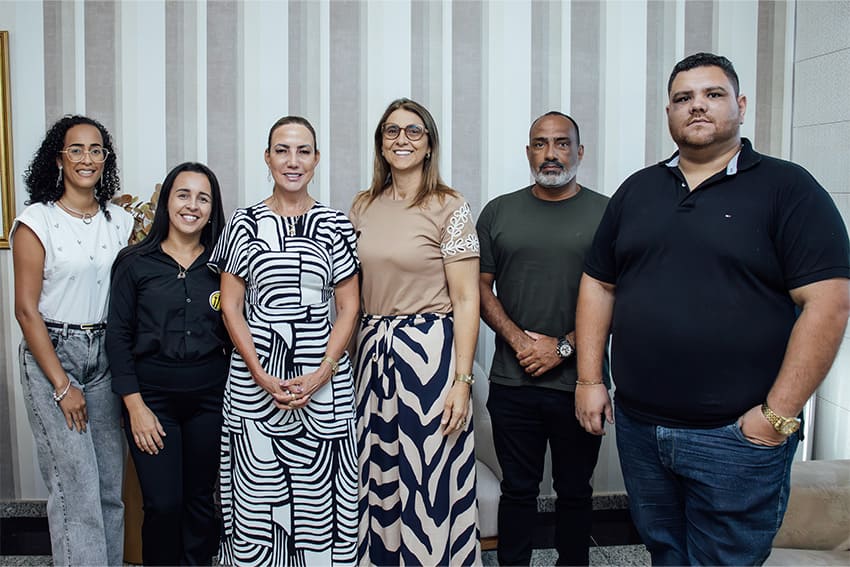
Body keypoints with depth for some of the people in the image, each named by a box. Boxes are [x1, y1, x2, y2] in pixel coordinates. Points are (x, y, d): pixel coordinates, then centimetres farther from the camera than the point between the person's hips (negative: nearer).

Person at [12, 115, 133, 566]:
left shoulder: (120, 221, 7)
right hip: (52, 355, -4)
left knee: (110, 485, 10)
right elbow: (27, 310, -9)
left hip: (105, 356, 5)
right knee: (76, 487, -3)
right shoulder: (36, 221, -7)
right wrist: (62, 386, -11)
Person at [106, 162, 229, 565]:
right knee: (163, 504, -2)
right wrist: (135, 406, -7)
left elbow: (234, 332, 8)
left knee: (200, 498, 10)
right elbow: (117, 336, -1)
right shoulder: (135, 263, 0)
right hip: (152, 396, -1)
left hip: (210, 397, 2)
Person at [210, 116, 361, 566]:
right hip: (254, 380, 0)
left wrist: (321, 374, -9)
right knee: (256, 497, 5)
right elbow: (231, 308, 2)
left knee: (319, 495, 4)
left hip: (324, 382, 0)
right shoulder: (245, 224, 5)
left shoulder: (335, 225, 5)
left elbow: (348, 308, 3)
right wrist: (263, 377, -9)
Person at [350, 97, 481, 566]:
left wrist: (462, 380, -13)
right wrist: (354, 358, 9)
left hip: (430, 350, -5)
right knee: (378, 475, 13)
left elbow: (465, 300, -8)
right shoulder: (364, 207, 9)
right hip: (373, 350, 5)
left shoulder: (450, 209, -6)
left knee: (430, 479, 2)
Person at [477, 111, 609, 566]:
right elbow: (481, 288, 6)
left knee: (574, 490, 13)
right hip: (511, 382, 1)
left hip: (577, 383, -1)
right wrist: (519, 340, -9)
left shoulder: (606, 213, 1)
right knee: (517, 488, 12)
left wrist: (563, 347, -12)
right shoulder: (498, 212, 7)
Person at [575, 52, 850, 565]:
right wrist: (590, 380, 4)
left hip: (737, 435, -4)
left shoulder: (788, 189, -5)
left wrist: (778, 414, -15)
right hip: (638, 427, 5)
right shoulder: (637, 190, 9)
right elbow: (598, 285, 11)